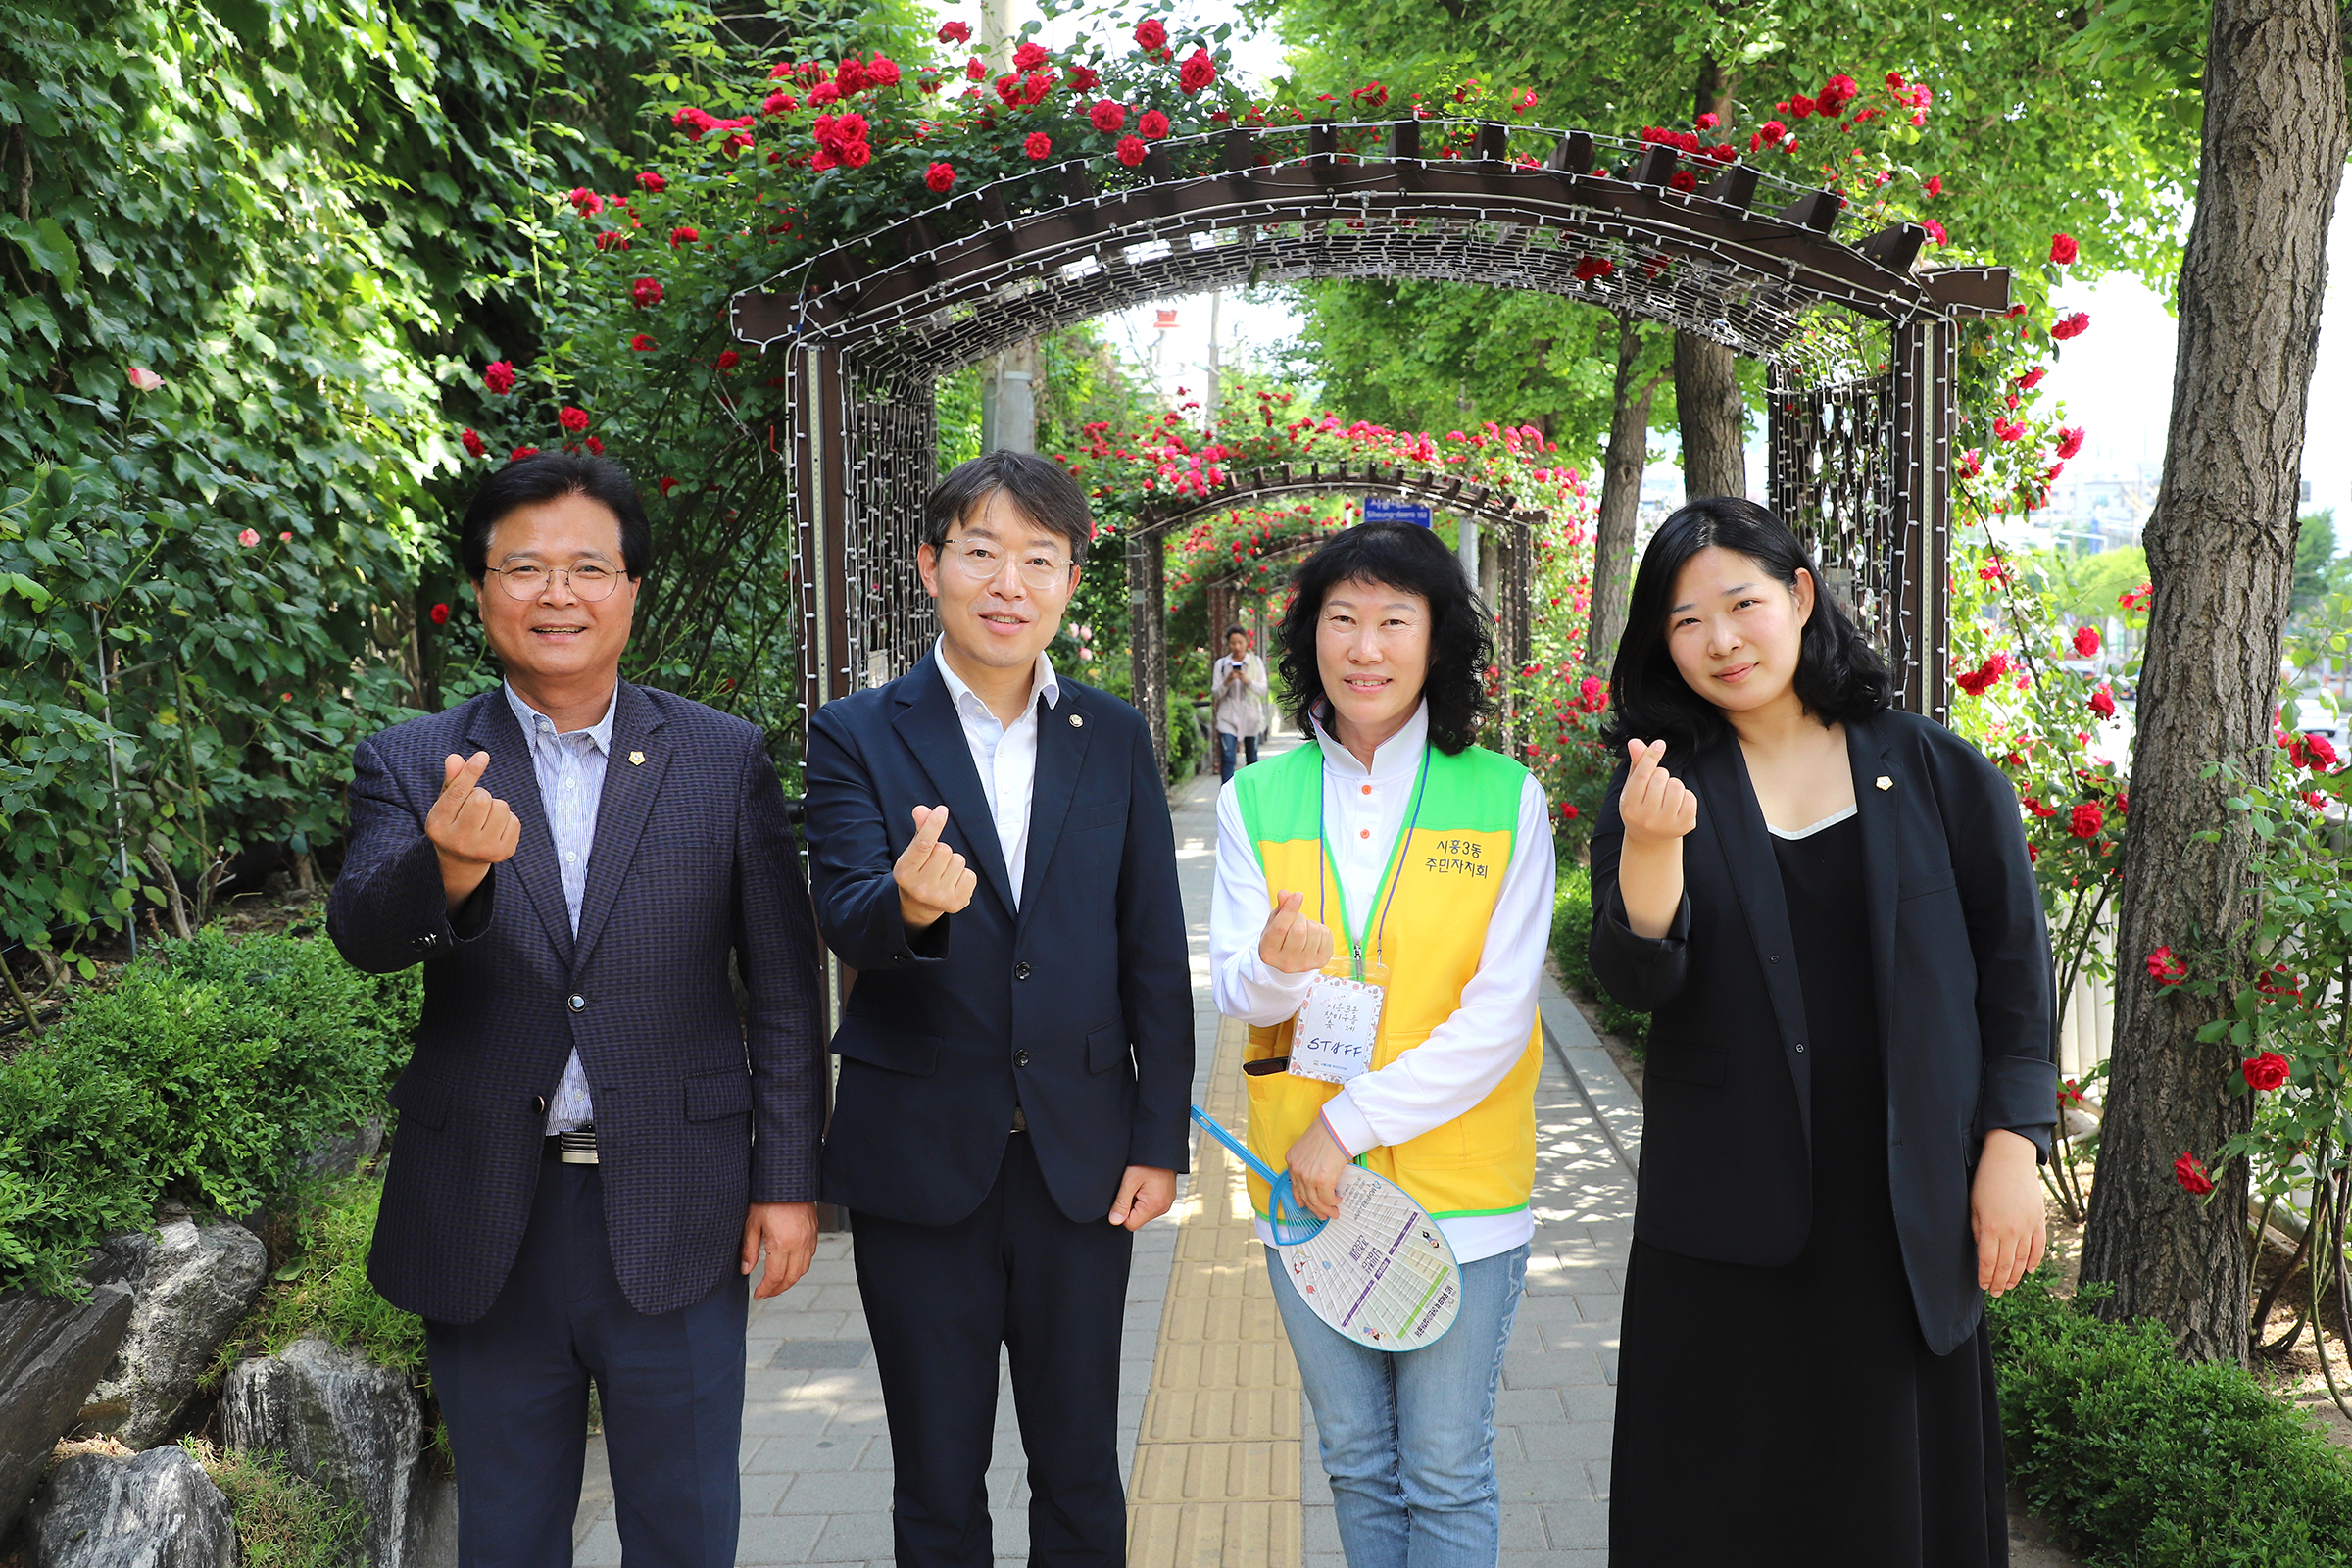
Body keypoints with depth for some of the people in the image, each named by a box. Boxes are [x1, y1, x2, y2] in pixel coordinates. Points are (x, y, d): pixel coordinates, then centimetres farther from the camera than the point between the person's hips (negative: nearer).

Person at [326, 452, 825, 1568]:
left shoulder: (725, 759, -1)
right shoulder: (410, 766, 0)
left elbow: (782, 984, 1)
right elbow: (360, 935, -17)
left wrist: (788, 1178, -1)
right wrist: (446, 868, -38)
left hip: (676, 1221, -1)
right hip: (484, 1224, 1)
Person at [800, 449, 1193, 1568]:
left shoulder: (1115, 737, 4)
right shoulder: (857, 736, -4)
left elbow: (1153, 953, 5)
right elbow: (844, 917, -18)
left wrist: (1159, 1139, 2)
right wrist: (909, 905, -41)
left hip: (1082, 1159, 2)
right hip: (920, 1160, -1)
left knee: (1081, 1475, 15)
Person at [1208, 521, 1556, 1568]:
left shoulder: (1504, 799, -4)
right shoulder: (1256, 801, 2)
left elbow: (1499, 1015, -9)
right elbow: (1235, 995, -3)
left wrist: (1352, 1123, -15)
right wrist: (1278, 966, -26)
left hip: (1458, 1196, -2)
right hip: (1306, 1194, 2)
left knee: (1446, 1474, 8)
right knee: (1356, 1462, 17)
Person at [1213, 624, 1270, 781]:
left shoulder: (1256, 662, 5)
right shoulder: (1221, 663, 5)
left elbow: (1263, 690, 0)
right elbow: (1216, 692, 3)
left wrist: (1247, 681, -16)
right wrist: (1227, 681, -16)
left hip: (1251, 716, 1)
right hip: (1228, 717, -1)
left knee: (1252, 758, 7)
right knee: (1227, 758, -12)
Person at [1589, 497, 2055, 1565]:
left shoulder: (1938, 776, 0)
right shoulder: (1659, 790, 0)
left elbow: (2015, 968, 4)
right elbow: (1638, 983, -11)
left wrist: (2012, 1150, -2)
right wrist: (1653, 846, -27)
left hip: (1906, 1212, 0)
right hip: (1726, 1218, 1)